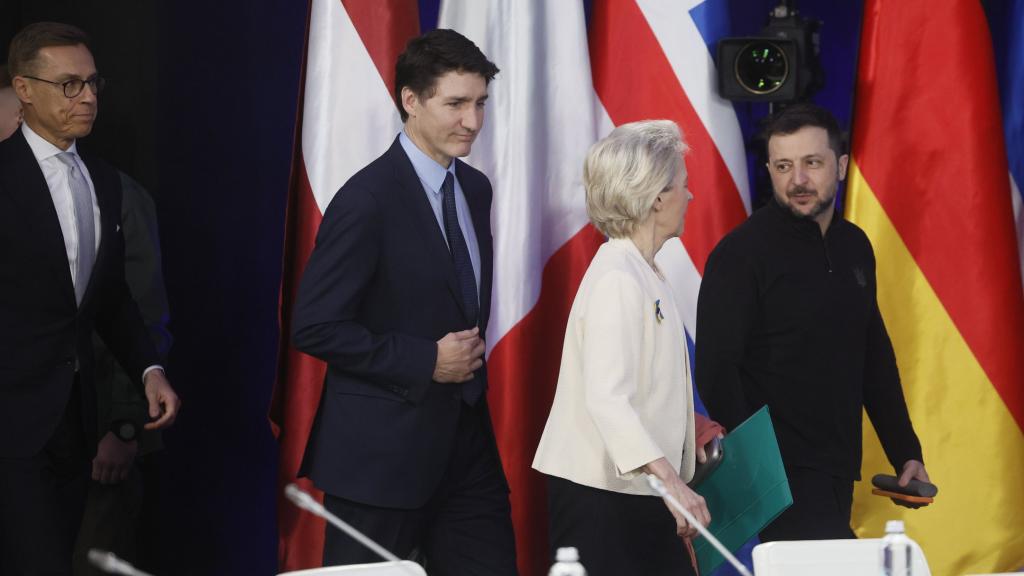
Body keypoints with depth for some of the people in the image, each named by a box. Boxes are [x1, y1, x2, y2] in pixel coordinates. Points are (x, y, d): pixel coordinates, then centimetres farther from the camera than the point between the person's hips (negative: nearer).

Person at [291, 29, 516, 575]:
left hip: (466, 440, 7)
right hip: (382, 448, -7)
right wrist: (426, 361, -17)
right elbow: (315, 327, -17)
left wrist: (469, 356, 8)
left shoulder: (475, 189, 10)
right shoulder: (368, 200, -15)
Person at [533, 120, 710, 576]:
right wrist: (671, 481, -36)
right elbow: (606, 398, -29)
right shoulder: (616, 280, -17)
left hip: (640, 495, 9)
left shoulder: (642, 273, 14)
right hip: (600, 496, -9)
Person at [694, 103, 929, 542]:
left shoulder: (854, 246, 12)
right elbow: (716, 372, -14)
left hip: (838, 473, 7)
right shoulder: (741, 254, -10)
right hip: (783, 477, -7)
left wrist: (905, 452, 16)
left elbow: (876, 359, 21)